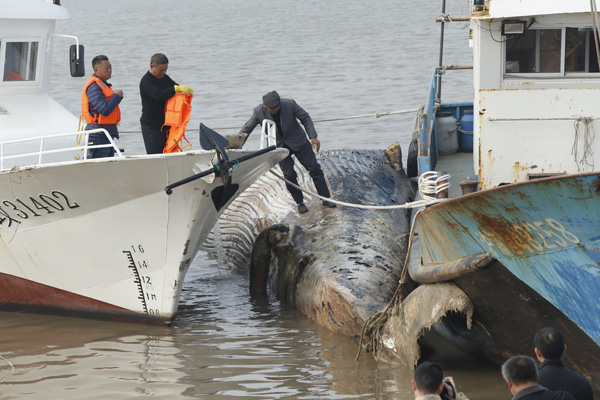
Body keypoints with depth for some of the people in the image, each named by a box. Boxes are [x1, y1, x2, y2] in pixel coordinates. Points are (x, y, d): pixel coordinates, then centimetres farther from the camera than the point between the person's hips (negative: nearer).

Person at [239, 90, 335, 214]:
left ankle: (326, 199, 11)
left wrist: (313, 137, -14)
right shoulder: (258, 111, -20)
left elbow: (305, 118, -9)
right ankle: (300, 203, 10)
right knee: (289, 175, -6)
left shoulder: (290, 104, -22)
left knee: (314, 169, 2)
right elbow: (247, 128, -7)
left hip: (298, 142, 0)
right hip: (279, 146, 0)